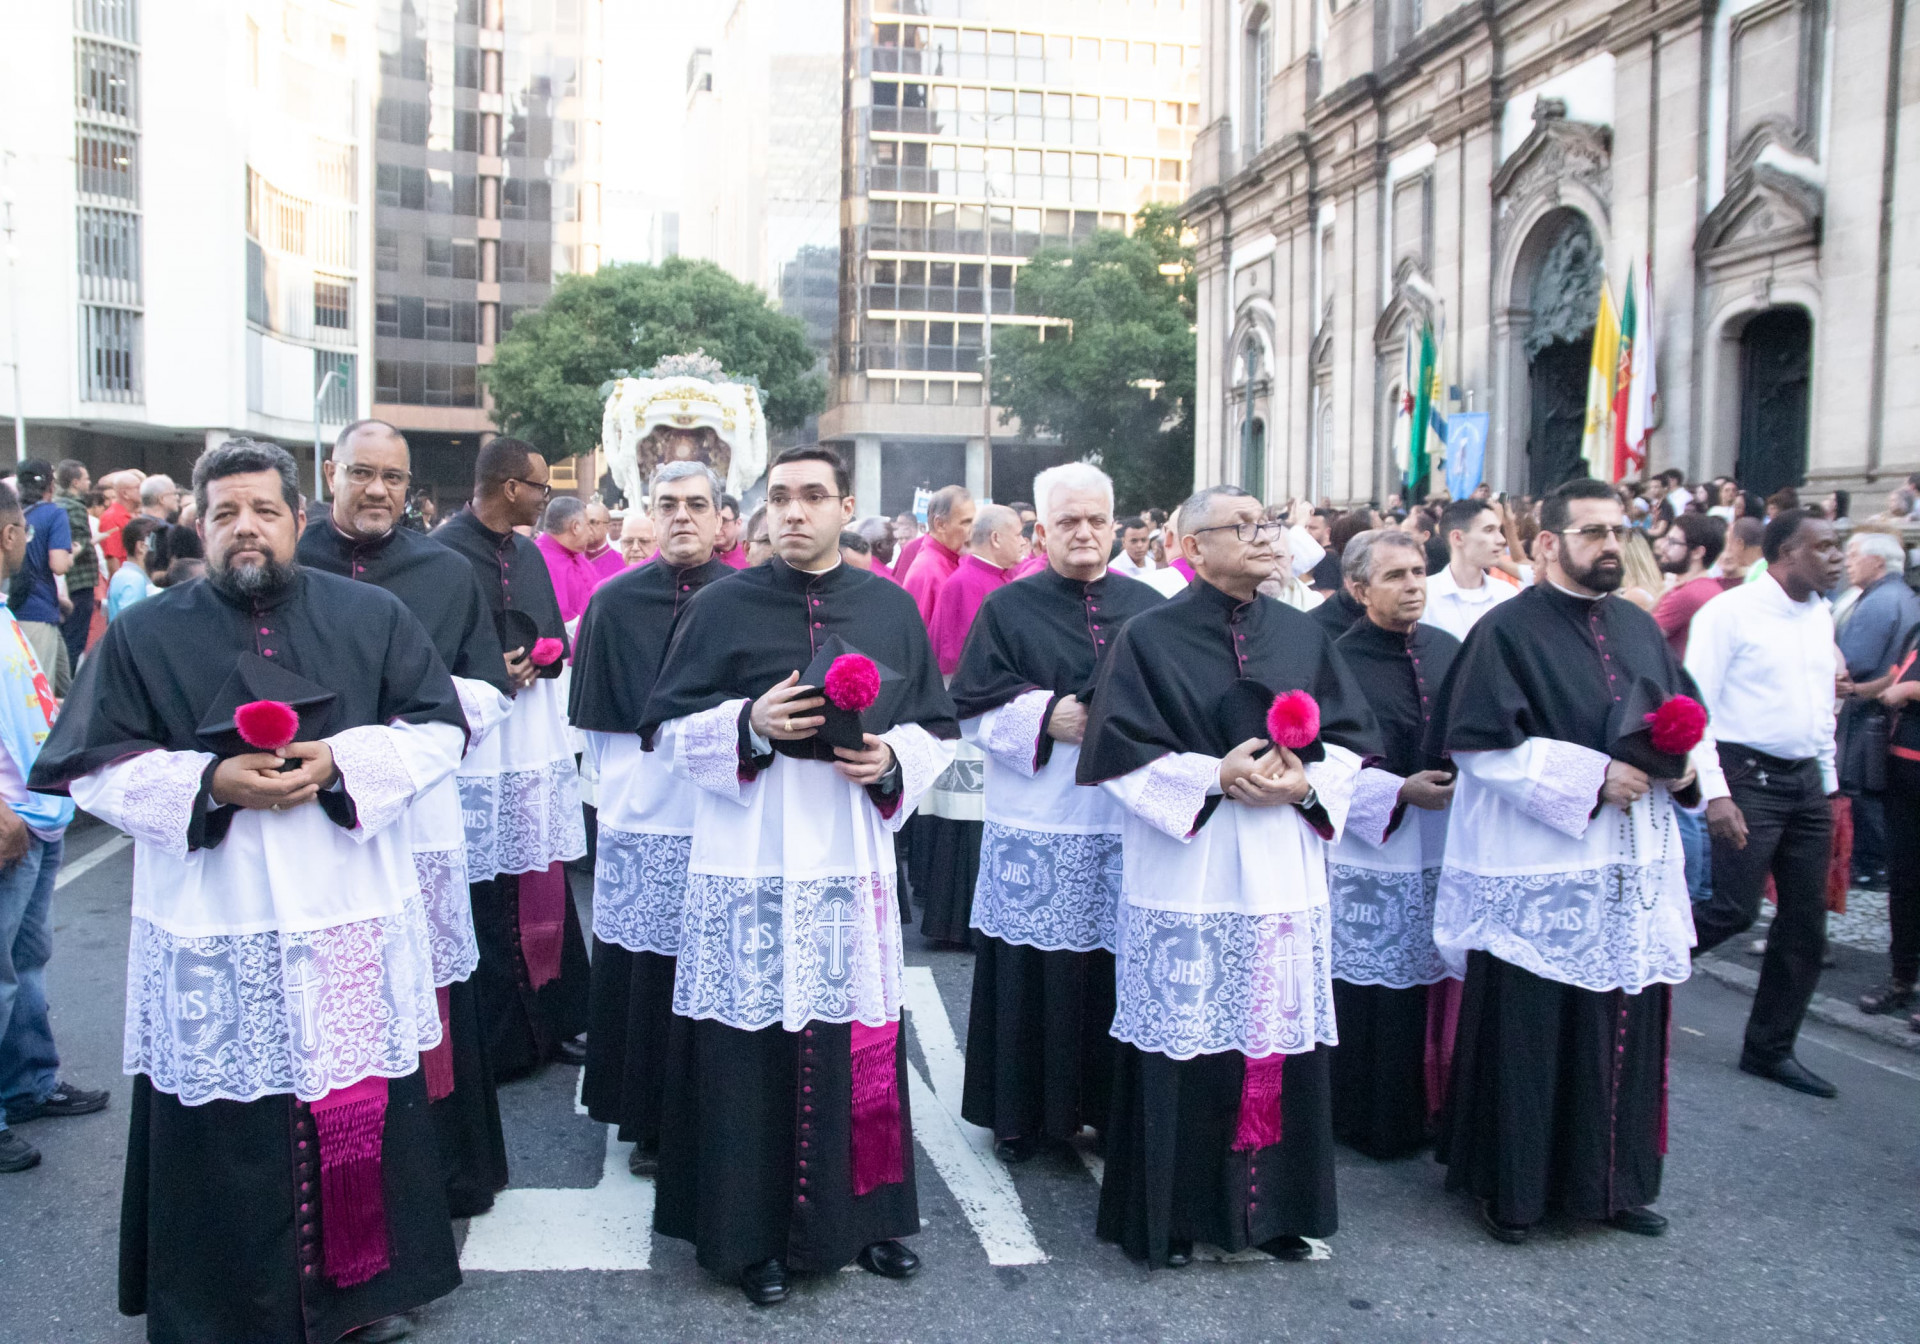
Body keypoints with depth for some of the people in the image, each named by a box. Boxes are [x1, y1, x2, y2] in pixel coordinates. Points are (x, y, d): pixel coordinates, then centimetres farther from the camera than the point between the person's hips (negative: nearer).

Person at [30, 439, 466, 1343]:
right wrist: (208, 781, -15)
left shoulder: (372, 616, 5)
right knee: (226, 1137, 4)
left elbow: (440, 727, 3)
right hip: (212, 936, 0)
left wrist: (342, 761, -13)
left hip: (353, 922, 1)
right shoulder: (144, 634, 5)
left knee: (360, 1115, 8)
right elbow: (93, 768, 1)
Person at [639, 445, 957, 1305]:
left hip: (853, 865, 2)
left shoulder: (891, 609, 6)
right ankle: (751, 1233, 17)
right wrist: (750, 725, -16)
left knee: (858, 1046, 8)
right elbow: (667, 728, 0)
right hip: (749, 870, -2)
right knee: (750, 1049, 2)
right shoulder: (723, 606, 0)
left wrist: (892, 760, -9)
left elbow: (937, 728, 11)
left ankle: (859, 1215, 26)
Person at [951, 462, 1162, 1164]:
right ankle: (1022, 1113, 16)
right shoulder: (1008, 609, 4)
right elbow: (973, 709, -2)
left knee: (1119, 968, 5)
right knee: (1034, 971, 3)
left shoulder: (1148, 607, 11)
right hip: (1038, 827, -2)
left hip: (1128, 823, 2)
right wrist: (1046, 717, -15)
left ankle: (1113, 1105, 19)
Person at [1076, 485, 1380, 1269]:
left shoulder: (1303, 636, 11)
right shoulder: (1151, 637, -3)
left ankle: (1274, 1206, 23)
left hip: (1286, 875, 4)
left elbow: (1354, 735, 11)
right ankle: (1169, 1217, 15)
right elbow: (1118, 747, -8)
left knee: (1281, 1042, 8)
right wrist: (1213, 776, -17)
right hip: (1187, 875, -4)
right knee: (1186, 1048, 0)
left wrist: (1306, 782, -7)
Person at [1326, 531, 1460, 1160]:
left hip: (1449, 851, 5)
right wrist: (1399, 791, -19)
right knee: (1377, 997, 3)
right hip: (1372, 856, -5)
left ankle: (1437, 1106, 27)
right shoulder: (1338, 661, -9)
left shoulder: (1448, 649, 8)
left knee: (1441, 986, 10)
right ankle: (1375, 1123, 19)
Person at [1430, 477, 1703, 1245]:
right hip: (1536, 874, -6)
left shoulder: (1638, 628, 13)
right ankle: (1509, 1188, 15)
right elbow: (1483, 744, -15)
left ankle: (1614, 1183, 26)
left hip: (1634, 872, 6)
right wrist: (1592, 777, -19)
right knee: (1526, 1036, 1)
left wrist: (1683, 763, -3)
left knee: (1624, 1031, 12)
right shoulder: (1507, 631, -7)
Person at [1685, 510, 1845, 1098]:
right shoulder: (1730, 612, -11)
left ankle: (1769, 1049, 20)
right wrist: (1714, 793, -19)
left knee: (1806, 922, 8)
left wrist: (1828, 781, 17)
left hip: (1805, 782, 7)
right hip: (1747, 777, -7)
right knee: (1733, 909, -13)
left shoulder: (1821, 616, 12)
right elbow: (1694, 706, -14)